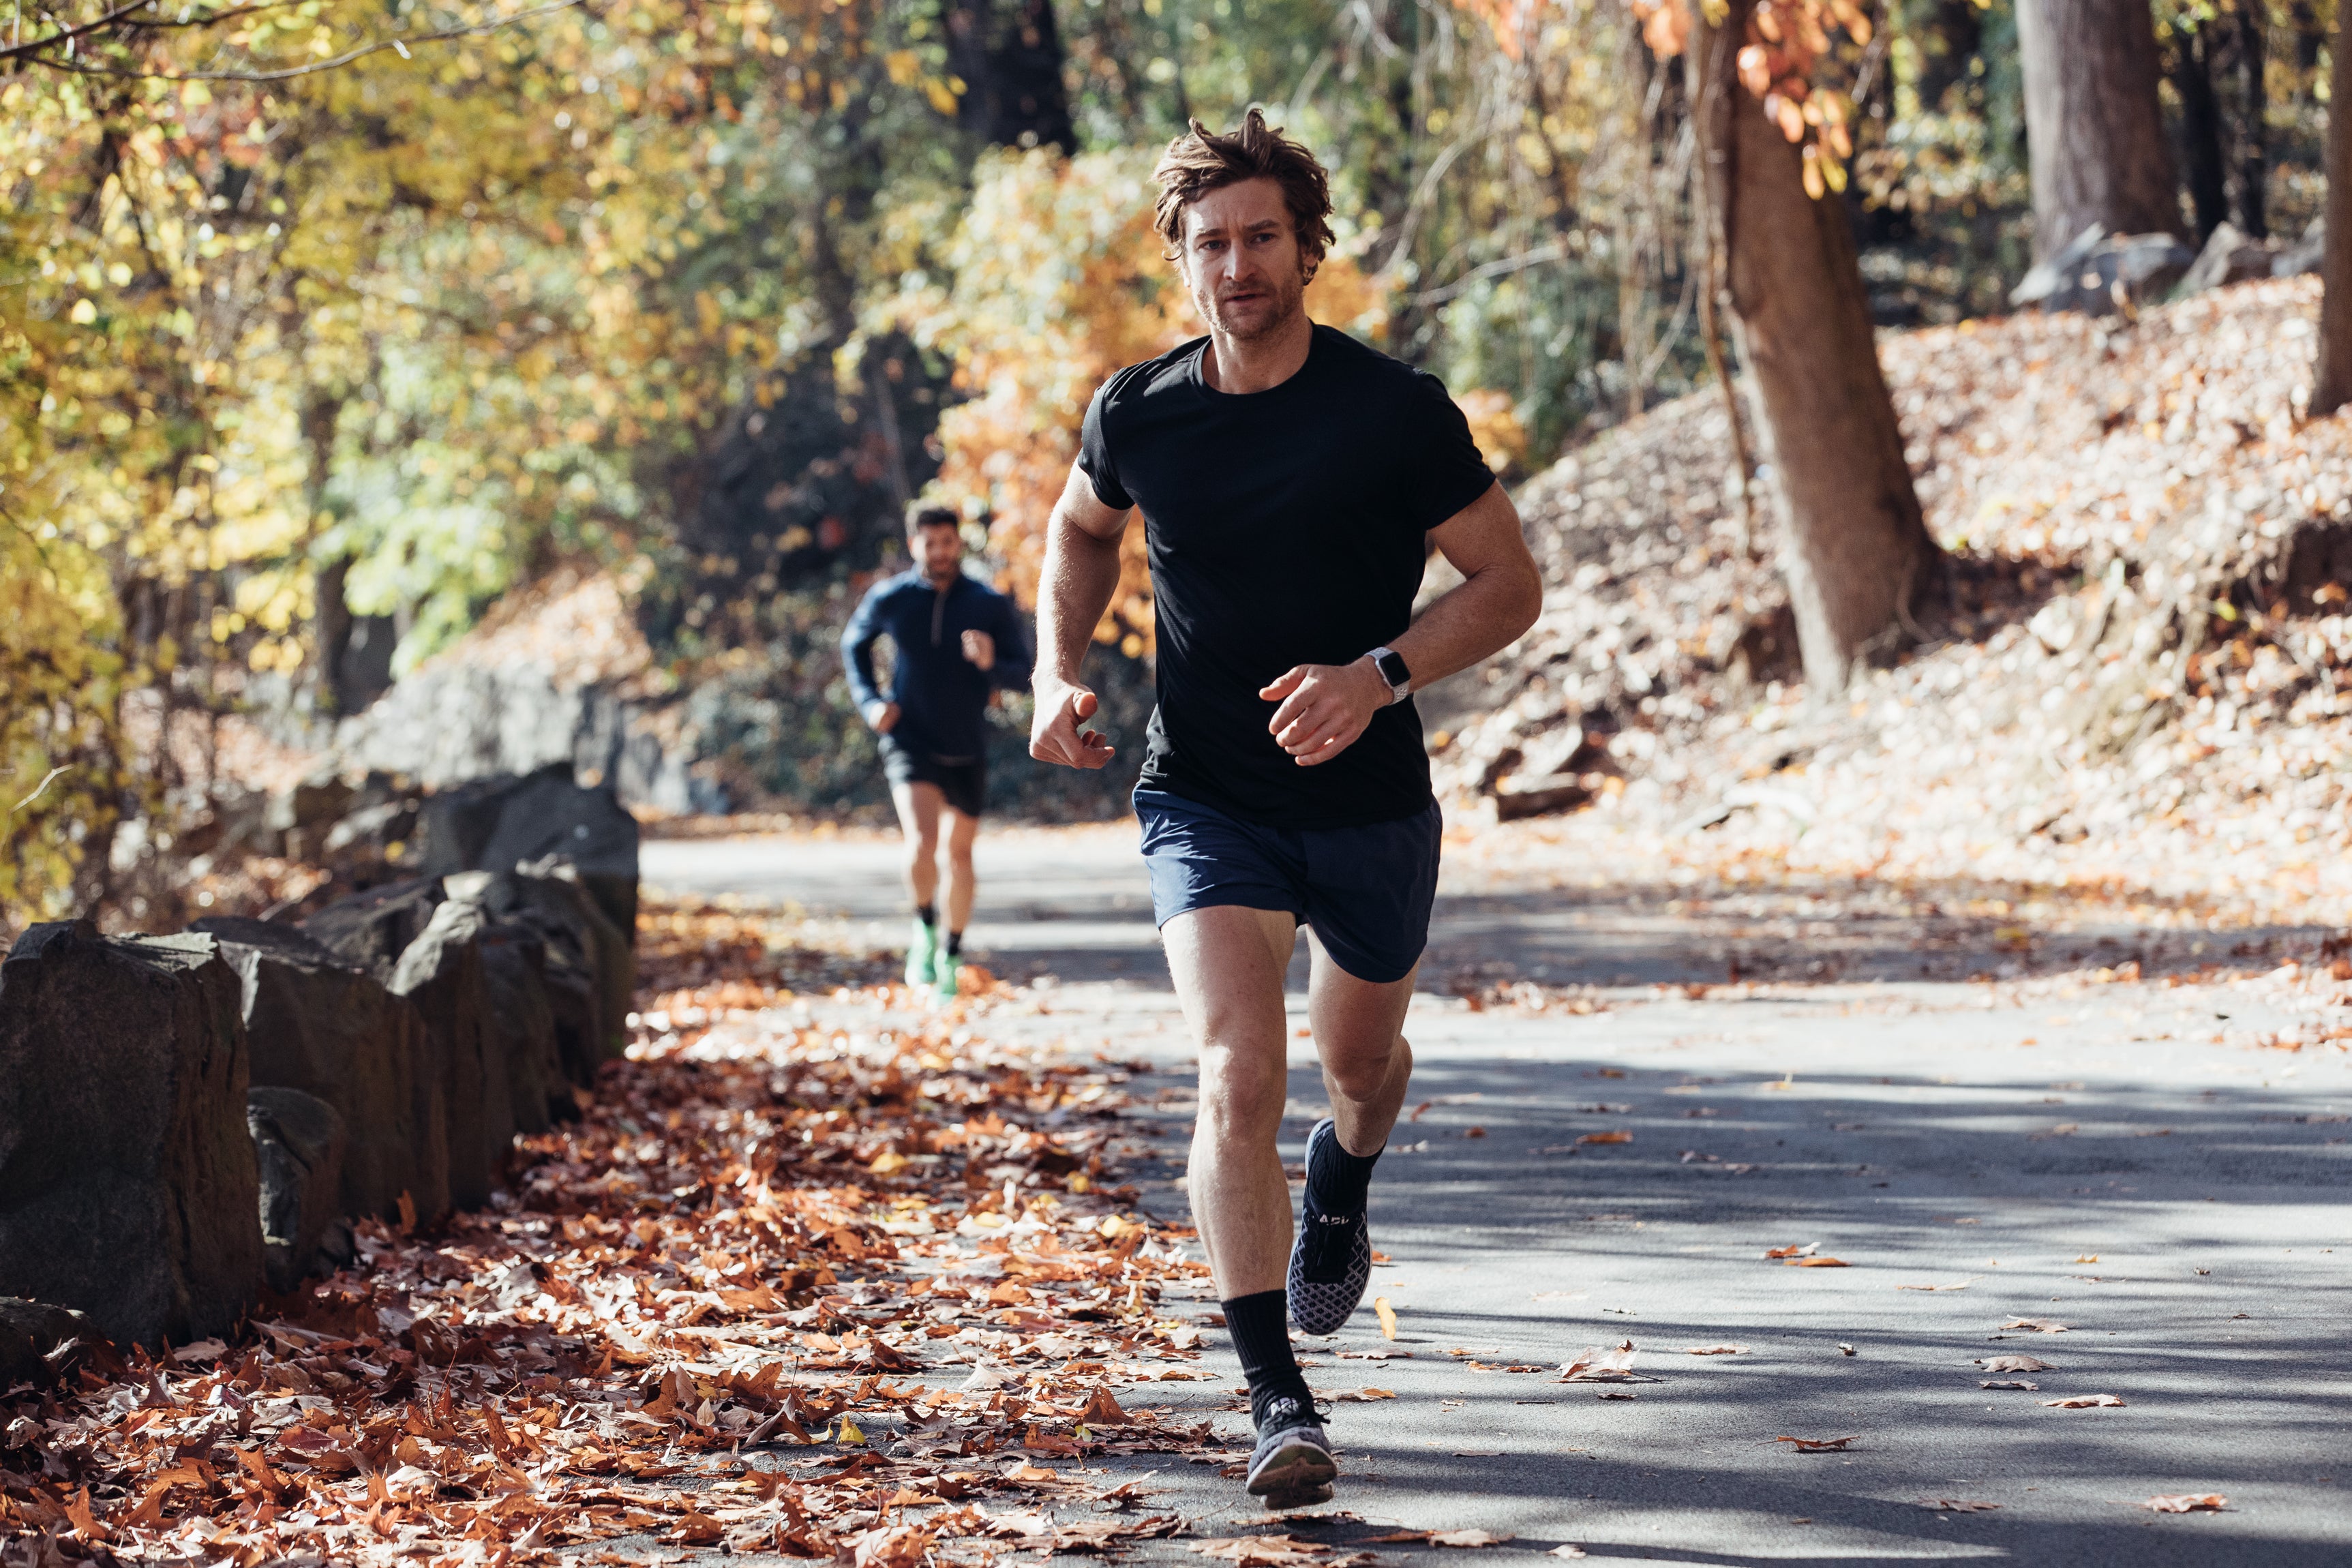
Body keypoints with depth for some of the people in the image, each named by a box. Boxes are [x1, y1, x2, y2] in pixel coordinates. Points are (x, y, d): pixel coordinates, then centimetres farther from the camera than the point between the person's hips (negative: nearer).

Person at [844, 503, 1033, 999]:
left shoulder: (992, 605, -8)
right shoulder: (888, 600, -7)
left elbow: (1023, 674, -6)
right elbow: (854, 645, 13)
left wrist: (991, 665, -28)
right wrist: (869, 701, -1)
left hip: (967, 752, 2)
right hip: (910, 744, -2)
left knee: (959, 855, 15)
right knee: (921, 845, -23)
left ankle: (952, 952, 34)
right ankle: (925, 928, 5)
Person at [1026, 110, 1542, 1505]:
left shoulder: (1397, 412, -13)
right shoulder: (1136, 415, -5)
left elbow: (1511, 584, -7)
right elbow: (1083, 528, 18)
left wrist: (1379, 674, -22)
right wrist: (1059, 670, 1)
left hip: (1372, 803, 0)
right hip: (1206, 800, 0)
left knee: (1361, 1054, 21)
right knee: (1238, 1074, -19)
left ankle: (1342, 1185, 59)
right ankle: (1278, 1398, -17)